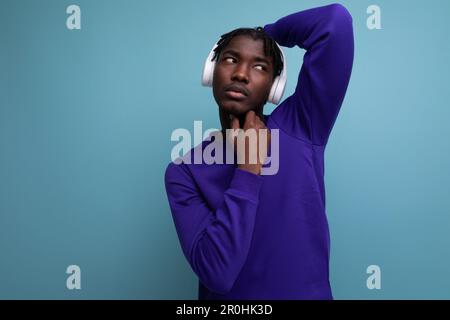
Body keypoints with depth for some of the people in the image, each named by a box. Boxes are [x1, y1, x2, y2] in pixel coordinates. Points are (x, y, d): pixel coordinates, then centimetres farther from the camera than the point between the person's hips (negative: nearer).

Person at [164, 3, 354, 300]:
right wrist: (249, 166, -24)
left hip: (309, 292, 1)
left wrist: (269, 32, -5)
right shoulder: (184, 172, -12)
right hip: (227, 300, 0)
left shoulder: (299, 129, -12)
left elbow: (335, 21, -21)